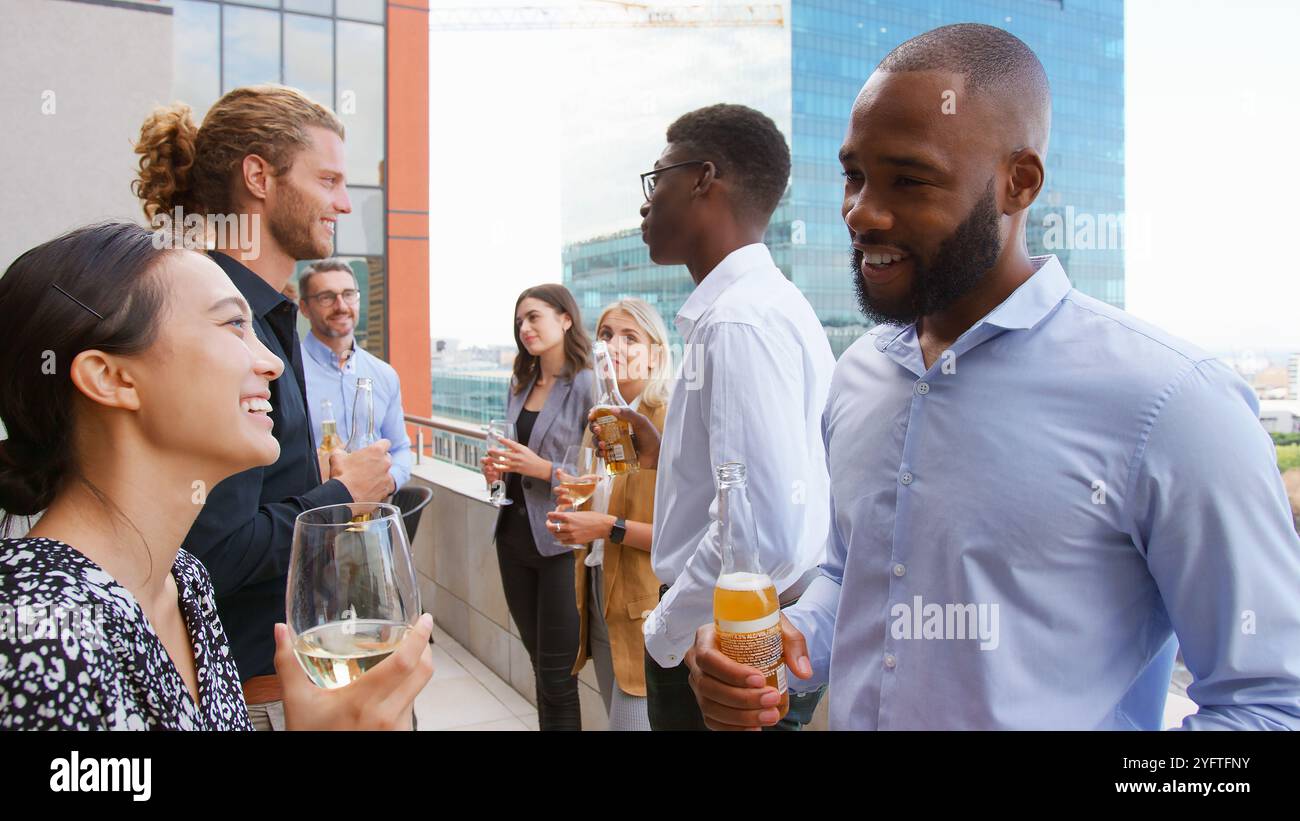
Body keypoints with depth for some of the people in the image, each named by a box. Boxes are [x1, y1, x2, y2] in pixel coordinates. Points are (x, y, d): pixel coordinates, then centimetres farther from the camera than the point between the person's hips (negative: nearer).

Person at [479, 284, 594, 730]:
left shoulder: (587, 386, -12)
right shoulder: (520, 386, 11)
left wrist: (544, 469, -23)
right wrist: (498, 468, 1)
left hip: (560, 543, -7)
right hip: (515, 537, 7)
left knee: (556, 678, 2)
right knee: (541, 666, 17)